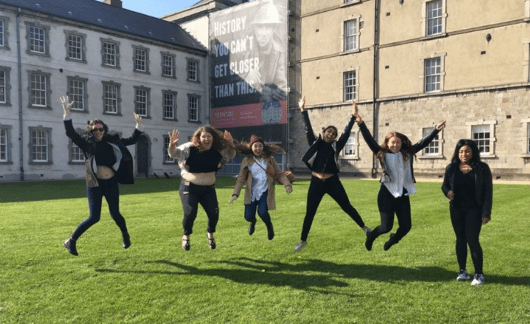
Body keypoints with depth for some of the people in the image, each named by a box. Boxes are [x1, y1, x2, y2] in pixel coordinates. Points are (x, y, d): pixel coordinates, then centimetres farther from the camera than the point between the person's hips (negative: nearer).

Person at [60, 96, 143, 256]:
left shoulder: (112, 142, 4)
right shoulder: (86, 143, -4)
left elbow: (132, 140, 12)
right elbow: (70, 133, -17)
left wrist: (139, 126, 2)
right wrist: (67, 113, -27)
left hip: (111, 183, 3)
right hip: (95, 185, -3)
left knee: (115, 214, 11)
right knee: (94, 217, -4)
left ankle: (125, 234, 39)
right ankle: (71, 241, 14)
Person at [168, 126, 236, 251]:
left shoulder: (218, 150, -2)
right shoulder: (189, 148, -13)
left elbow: (231, 155, 11)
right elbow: (173, 153, -18)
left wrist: (230, 143, -10)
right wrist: (172, 144, -42)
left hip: (208, 189, 4)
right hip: (189, 188, -3)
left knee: (214, 214, -1)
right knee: (190, 213, -15)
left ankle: (210, 234, 30)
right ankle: (186, 236, 16)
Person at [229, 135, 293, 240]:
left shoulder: (269, 159, 2)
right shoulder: (247, 161, 1)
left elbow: (279, 174, 1)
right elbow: (241, 179, -3)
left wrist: (287, 184, -18)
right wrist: (235, 194, -14)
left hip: (265, 191, -1)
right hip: (252, 193, 1)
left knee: (262, 212, -22)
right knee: (248, 216, -4)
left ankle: (269, 226, 15)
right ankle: (253, 222, 38)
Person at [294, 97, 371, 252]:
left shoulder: (336, 146, 3)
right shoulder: (315, 144, 3)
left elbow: (346, 132, -2)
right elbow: (308, 129, -1)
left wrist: (353, 116, -6)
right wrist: (303, 110, -6)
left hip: (333, 182, 0)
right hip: (316, 183, 0)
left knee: (347, 207, 10)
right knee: (309, 213, 6)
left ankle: (364, 227, 31)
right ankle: (303, 240, 20)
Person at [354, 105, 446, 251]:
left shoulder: (408, 153, 5)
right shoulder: (382, 154, -4)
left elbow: (423, 142, 7)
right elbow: (369, 140, -12)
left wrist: (436, 130, 0)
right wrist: (360, 122, -22)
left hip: (403, 195, 4)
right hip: (387, 194, -4)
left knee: (406, 226, 6)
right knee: (387, 226, -3)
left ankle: (392, 240, 38)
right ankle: (371, 236, 29)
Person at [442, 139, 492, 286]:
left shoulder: (482, 168, -6)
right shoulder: (451, 168, 1)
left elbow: (488, 191, -6)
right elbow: (445, 185, 10)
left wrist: (486, 213, -11)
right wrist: (448, 192, -15)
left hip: (474, 210, -3)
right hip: (456, 210, 3)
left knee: (472, 240, -8)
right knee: (460, 239, 10)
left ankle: (479, 274, 6)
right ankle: (462, 271, 23)